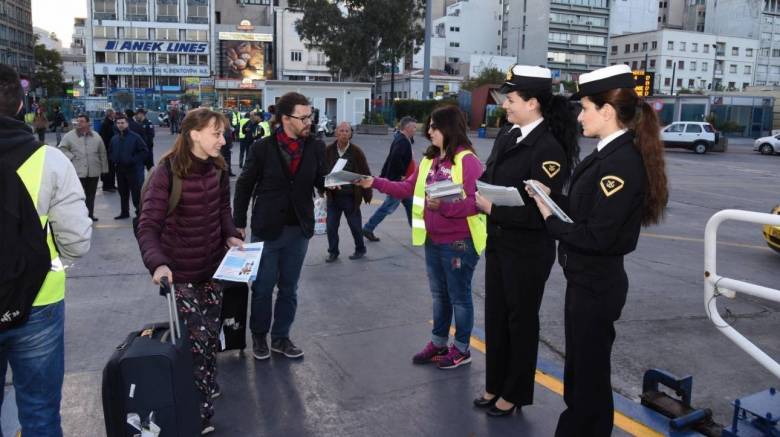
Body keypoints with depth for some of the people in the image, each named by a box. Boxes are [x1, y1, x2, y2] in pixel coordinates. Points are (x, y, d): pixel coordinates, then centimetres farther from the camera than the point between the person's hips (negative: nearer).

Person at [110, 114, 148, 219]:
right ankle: (124, 212, 26)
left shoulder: (135, 137, -8)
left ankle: (139, 212, 3)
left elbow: (144, 151, -9)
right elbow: (111, 153, 23)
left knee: (136, 192, -6)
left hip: (133, 169, -6)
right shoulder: (114, 139, 9)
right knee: (123, 192, 15)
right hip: (120, 169, 6)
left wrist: (133, 160, -15)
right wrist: (115, 159, 3)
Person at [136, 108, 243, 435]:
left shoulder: (217, 168, -2)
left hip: (213, 266, 6)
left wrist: (230, 235, -4)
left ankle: (209, 387, 38)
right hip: (181, 271, -5)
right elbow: (148, 226, -23)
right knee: (197, 336, -3)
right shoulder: (167, 172, -20)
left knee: (212, 333, 16)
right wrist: (157, 263, -38)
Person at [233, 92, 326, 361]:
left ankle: (281, 337, 30)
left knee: (289, 288, 14)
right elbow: (244, 186, -1)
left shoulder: (316, 147, -2)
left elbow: (320, 182, 6)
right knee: (262, 287, 11)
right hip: (267, 229, -2)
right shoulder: (263, 148, -8)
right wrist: (239, 223, -2)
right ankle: (259, 336, 30)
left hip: (299, 230, 2)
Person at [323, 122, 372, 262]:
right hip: (333, 195, 2)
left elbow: (365, 174, -3)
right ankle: (333, 252, 24)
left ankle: (360, 250, 30)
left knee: (355, 225, 9)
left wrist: (367, 194, -2)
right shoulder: (328, 150, -3)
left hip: (351, 197, -2)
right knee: (331, 225, 7)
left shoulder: (357, 152, -7)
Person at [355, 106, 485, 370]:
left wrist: (444, 206, -32)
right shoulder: (429, 160, 9)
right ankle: (438, 343, 34)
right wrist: (375, 183, -1)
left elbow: (476, 202, -21)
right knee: (439, 294, 19)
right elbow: (407, 189, 9)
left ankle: (461, 349, 24)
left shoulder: (468, 160, -16)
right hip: (433, 241, 8)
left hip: (459, 243, -8)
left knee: (459, 296, 7)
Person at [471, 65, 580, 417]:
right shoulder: (507, 136, 4)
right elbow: (489, 177, 9)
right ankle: (495, 385, 37)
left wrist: (493, 209, -22)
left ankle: (515, 393, 30)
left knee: (521, 320, 10)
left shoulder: (549, 148, -21)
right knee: (495, 315, 18)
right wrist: (477, 193, -11)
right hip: (498, 242, 8)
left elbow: (539, 213, -24)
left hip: (528, 251, -8)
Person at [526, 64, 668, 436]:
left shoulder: (622, 162, -23)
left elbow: (597, 236, -26)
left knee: (590, 372, 8)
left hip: (596, 285, -10)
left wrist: (551, 219, -14)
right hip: (586, 278, 10)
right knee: (578, 366, 24)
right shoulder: (611, 154, 7)